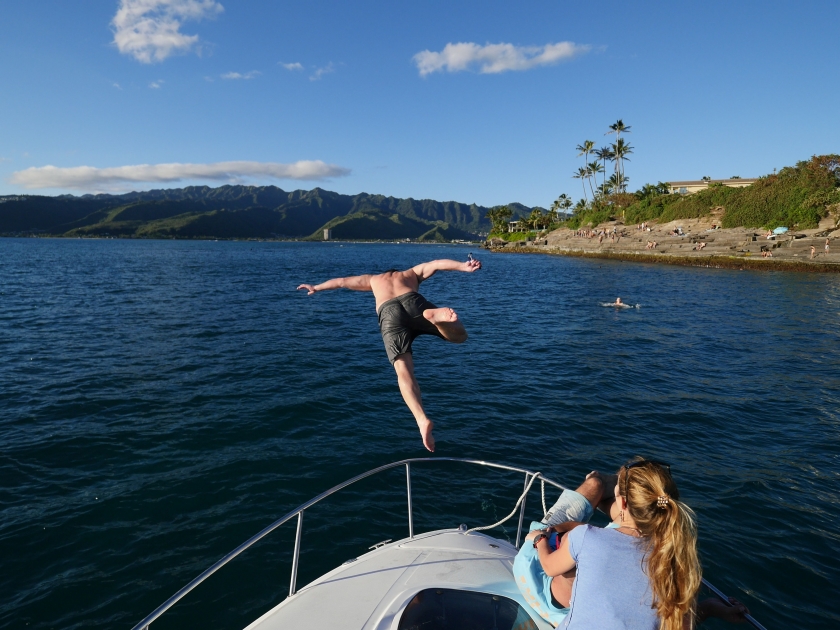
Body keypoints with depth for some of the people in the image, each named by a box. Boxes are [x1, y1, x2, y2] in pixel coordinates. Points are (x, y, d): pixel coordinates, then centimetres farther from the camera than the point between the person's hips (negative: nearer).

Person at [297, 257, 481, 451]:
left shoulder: (374, 279, 42)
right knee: (459, 335, 7)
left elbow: (341, 281, 47)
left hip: (389, 313, 1)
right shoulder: (412, 273, 38)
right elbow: (436, 264, 22)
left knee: (404, 371, -8)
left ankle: (422, 419, -29)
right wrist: (464, 266, 11)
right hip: (413, 302, 0)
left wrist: (316, 287, 59)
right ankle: (436, 315, -26)